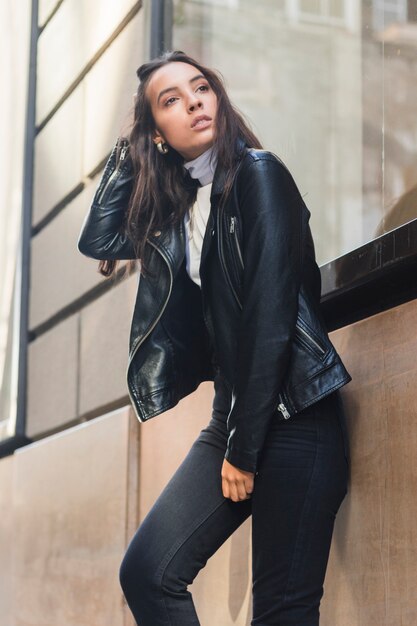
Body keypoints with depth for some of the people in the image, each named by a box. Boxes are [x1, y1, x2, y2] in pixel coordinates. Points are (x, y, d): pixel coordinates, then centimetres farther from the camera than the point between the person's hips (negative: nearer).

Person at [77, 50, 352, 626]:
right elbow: (98, 240, 4)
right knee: (146, 573, -2)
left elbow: (272, 313, -14)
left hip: (293, 417, -7)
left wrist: (244, 448, -14)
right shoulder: (176, 206, 14)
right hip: (234, 418, 7)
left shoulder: (258, 174, -7)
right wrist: (129, 149, 9)